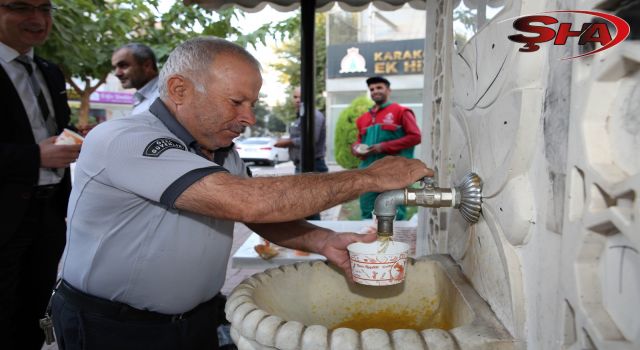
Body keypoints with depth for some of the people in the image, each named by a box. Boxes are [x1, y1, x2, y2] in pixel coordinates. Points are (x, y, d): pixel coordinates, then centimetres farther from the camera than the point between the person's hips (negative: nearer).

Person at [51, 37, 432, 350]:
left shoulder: (223, 153, 0)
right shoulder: (122, 139, -27)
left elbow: (264, 215, 4)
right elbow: (247, 203, -37)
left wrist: (323, 241, -17)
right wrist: (369, 177, -30)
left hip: (199, 319, 7)